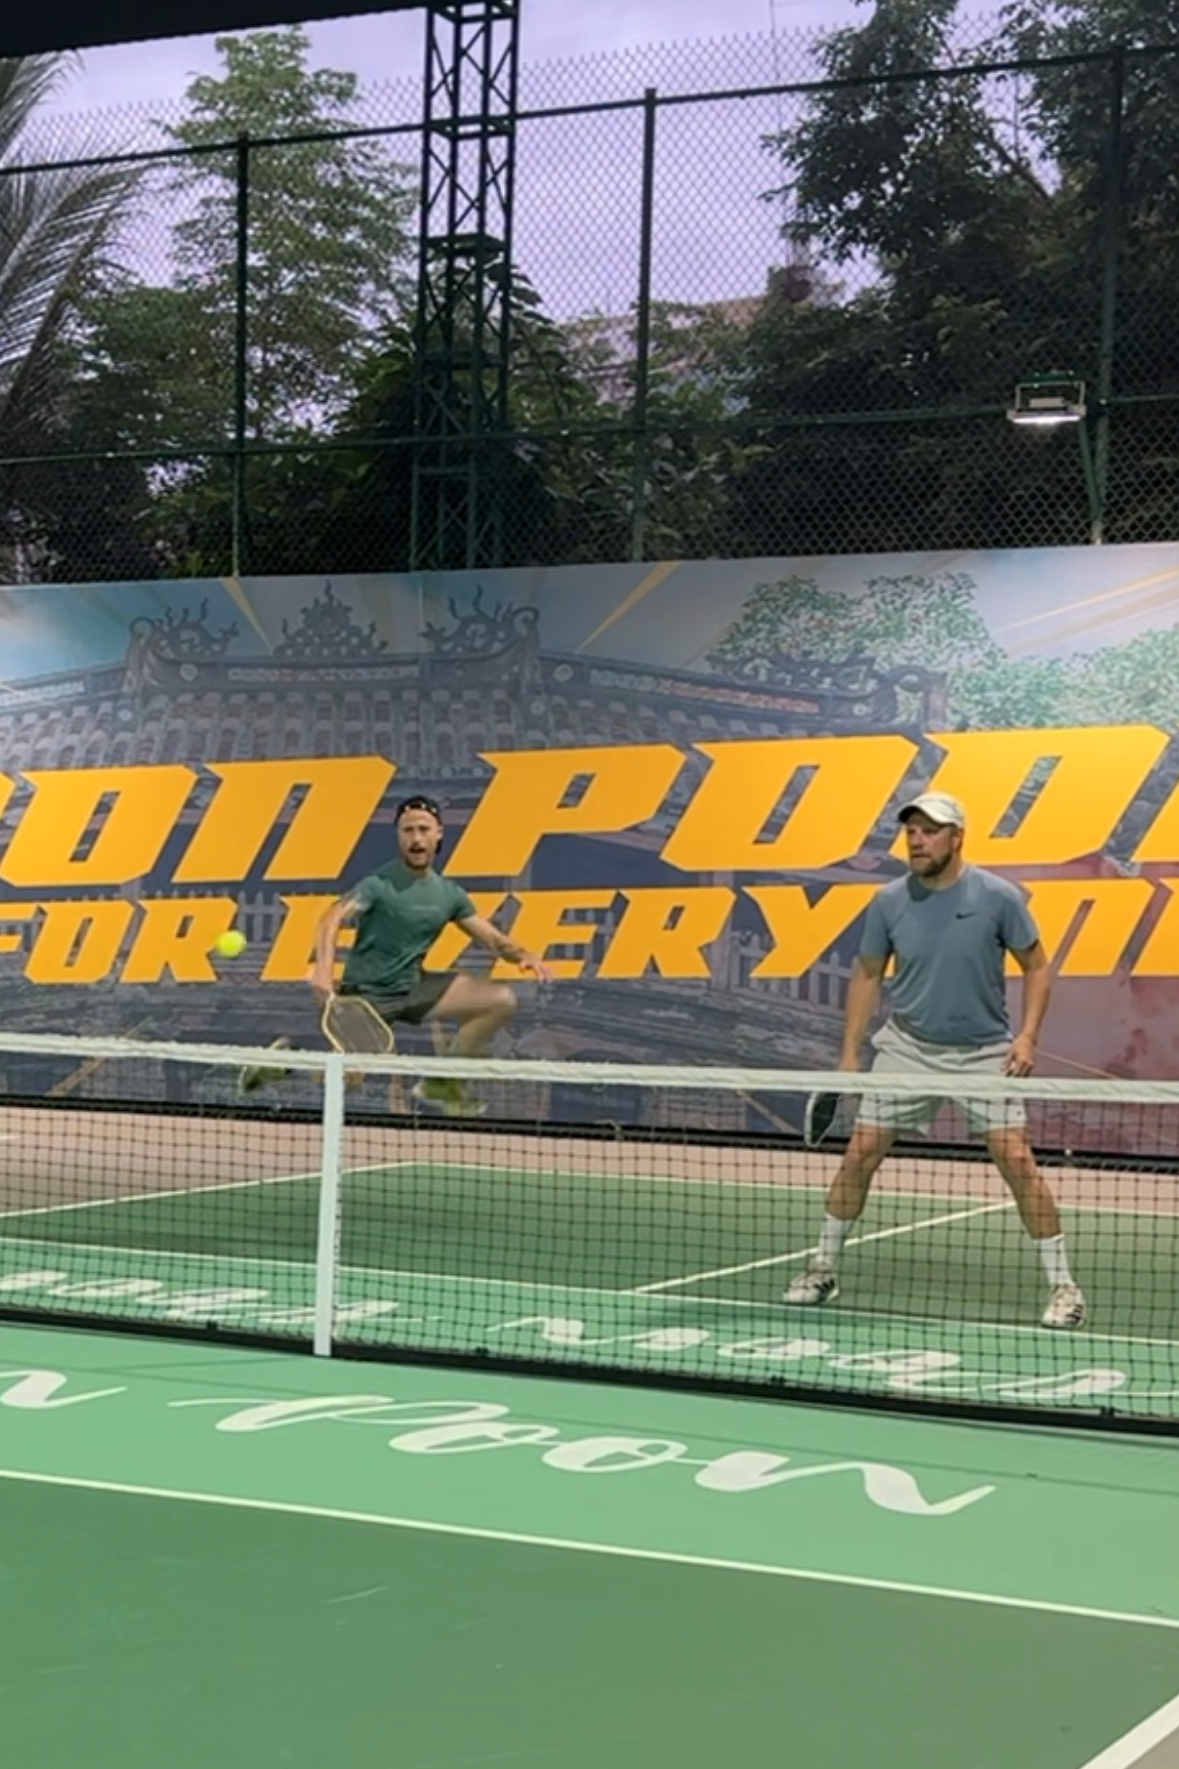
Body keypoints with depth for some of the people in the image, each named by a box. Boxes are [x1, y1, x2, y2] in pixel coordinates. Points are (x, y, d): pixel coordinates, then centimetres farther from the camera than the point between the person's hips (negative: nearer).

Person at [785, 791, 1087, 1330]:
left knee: (1016, 1160, -12)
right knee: (859, 1154, 0)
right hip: (908, 1046, 3)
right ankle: (824, 1269, 17)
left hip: (984, 1052, -2)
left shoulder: (998, 897, -13)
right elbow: (867, 976, 6)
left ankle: (1063, 1285, -1)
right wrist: (849, 1053, 2)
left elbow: (1036, 967, -1)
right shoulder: (888, 902, -6)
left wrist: (1027, 1035, -14)